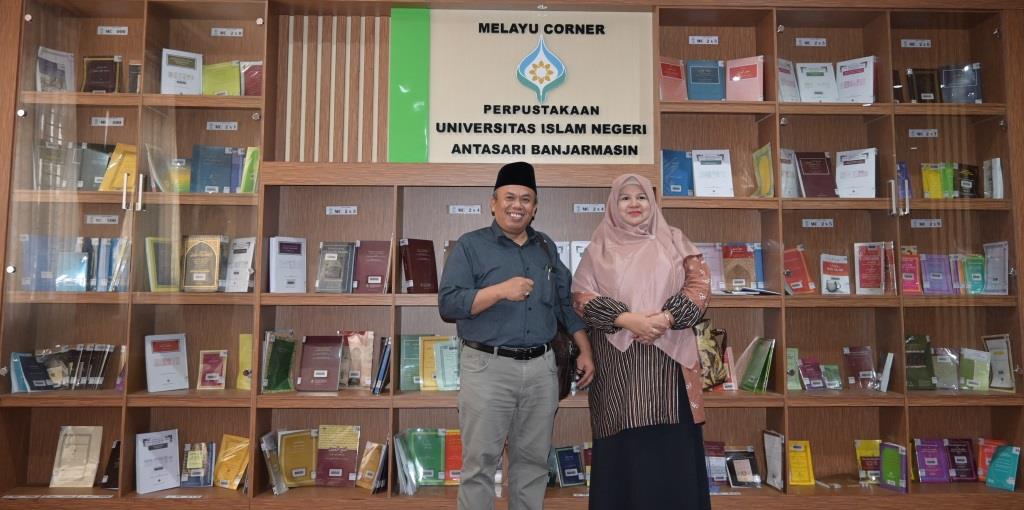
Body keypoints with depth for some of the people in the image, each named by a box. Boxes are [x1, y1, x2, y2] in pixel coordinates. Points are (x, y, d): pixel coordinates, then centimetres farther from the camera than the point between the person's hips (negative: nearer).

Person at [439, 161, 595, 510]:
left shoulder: (546, 248, 14)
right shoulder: (470, 246, -1)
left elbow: (567, 302, 18)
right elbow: (448, 304, -10)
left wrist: (585, 351, 12)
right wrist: (500, 290, -20)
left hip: (541, 368, 5)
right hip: (488, 368, -4)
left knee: (533, 461, 13)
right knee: (479, 463, 2)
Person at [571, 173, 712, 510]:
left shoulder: (673, 240, 11)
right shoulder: (599, 248, 8)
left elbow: (699, 283, 3)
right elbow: (581, 296, -1)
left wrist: (667, 318, -13)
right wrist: (627, 320, -15)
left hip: (669, 358, 1)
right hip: (618, 361, -1)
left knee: (673, 444, 0)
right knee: (623, 444, 1)